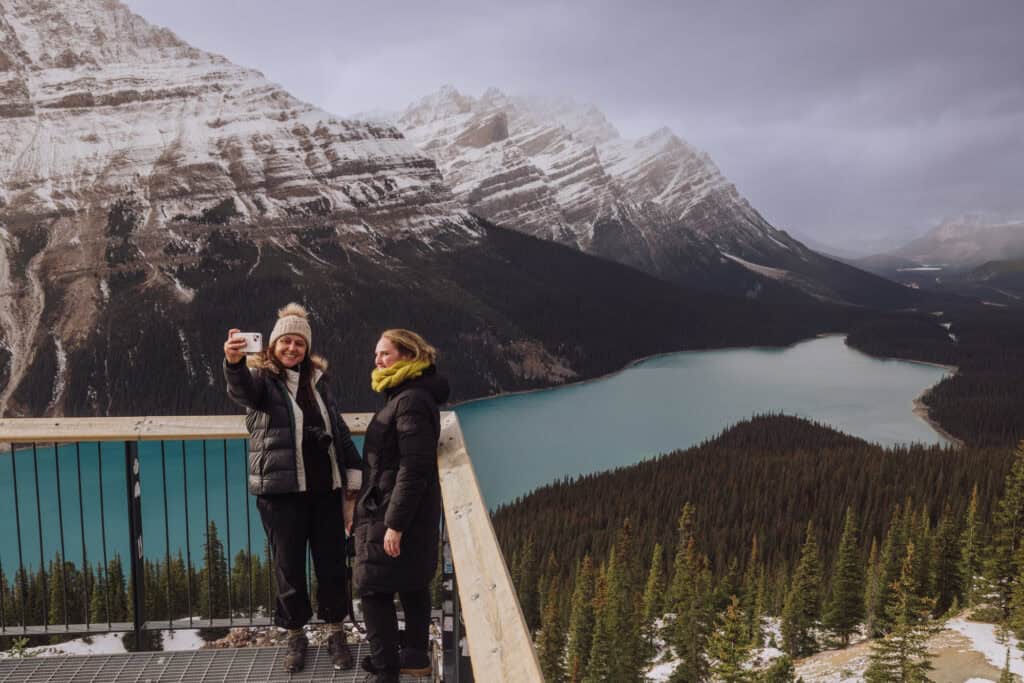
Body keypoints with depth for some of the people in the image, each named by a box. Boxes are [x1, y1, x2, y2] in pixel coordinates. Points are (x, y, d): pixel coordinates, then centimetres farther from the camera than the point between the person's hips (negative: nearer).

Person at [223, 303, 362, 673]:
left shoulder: (317, 379, 11)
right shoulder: (261, 377, -3)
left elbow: (339, 429, 18)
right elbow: (241, 389, -28)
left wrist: (354, 473, 14)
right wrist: (233, 363, -51)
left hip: (325, 488, 4)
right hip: (280, 490, -3)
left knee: (332, 563, 9)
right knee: (289, 566, 7)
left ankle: (336, 633, 25)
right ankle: (295, 635, 25)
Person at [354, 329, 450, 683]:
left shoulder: (411, 401, -20)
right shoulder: (403, 396, 13)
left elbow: (413, 468, -25)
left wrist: (395, 524, -25)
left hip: (396, 512, -10)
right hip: (409, 512, 10)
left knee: (372, 588, -3)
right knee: (411, 584, 17)